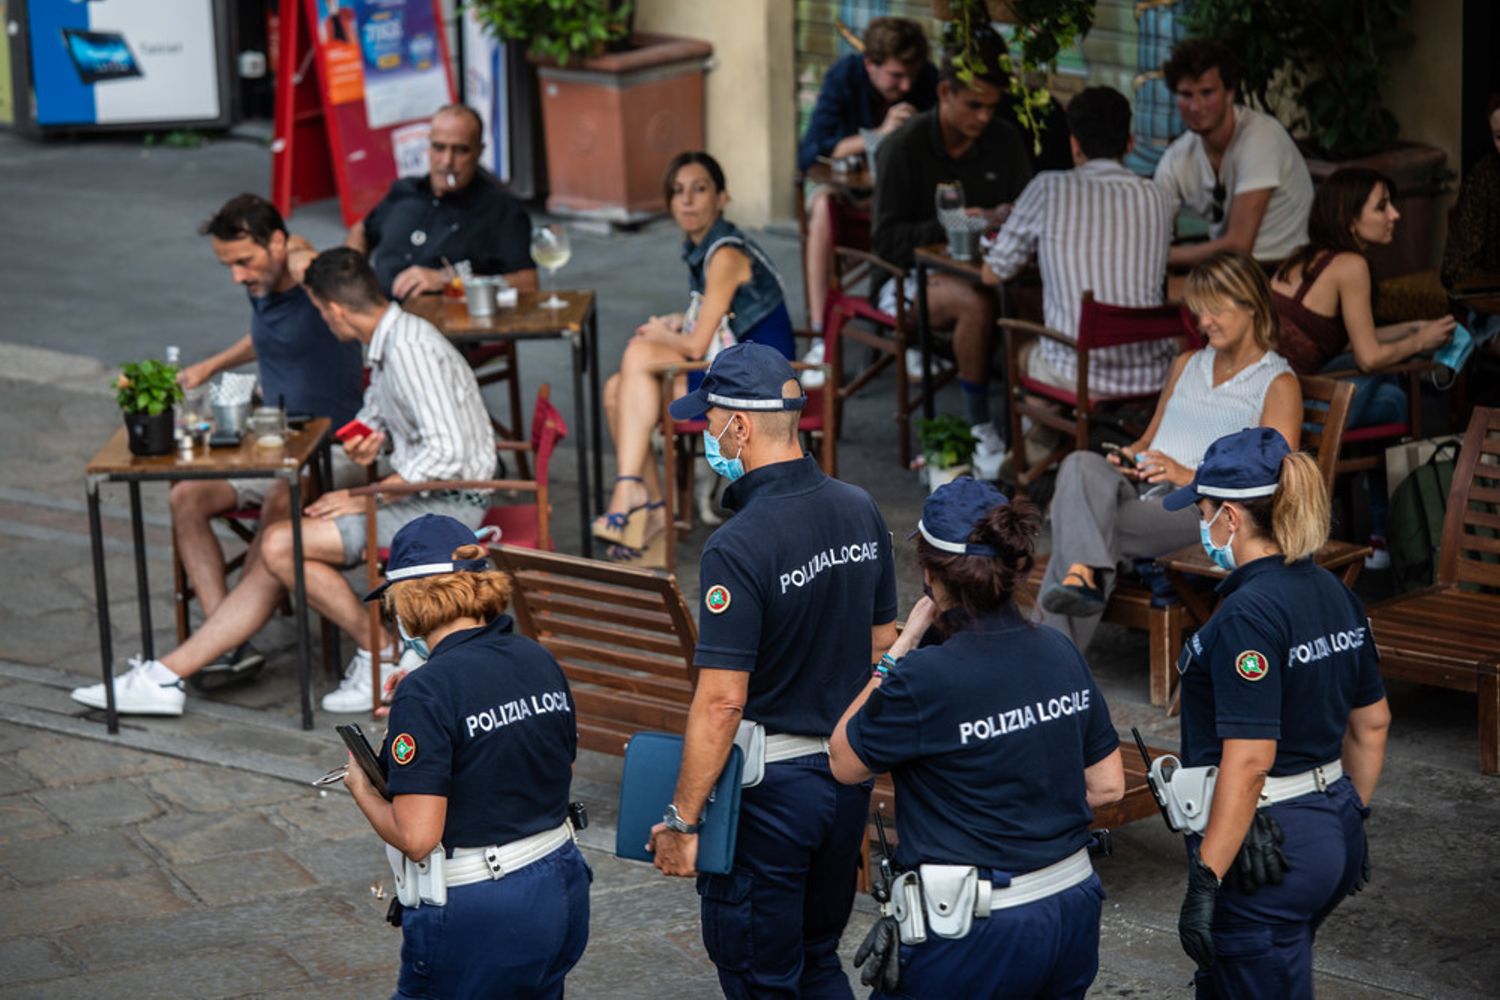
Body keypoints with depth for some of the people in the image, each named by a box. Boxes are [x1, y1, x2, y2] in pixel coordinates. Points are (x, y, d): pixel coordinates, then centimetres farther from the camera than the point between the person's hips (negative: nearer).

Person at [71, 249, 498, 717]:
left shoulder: (409, 349, -22)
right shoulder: (388, 338, 10)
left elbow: (447, 451, -29)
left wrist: (365, 497, -19)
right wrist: (367, 438, 4)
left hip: (446, 503, -10)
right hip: (418, 491, 10)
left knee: (280, 545, -16)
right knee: (275, 563, 2)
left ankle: (386, 655, -4)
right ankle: (164, 677, 5)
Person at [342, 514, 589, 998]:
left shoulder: (427, 692, -18)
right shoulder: (540, 662, 5)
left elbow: (416, 838, -20)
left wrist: (362, 791, -1)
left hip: (478, 917, -7)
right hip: (562, 893, 7)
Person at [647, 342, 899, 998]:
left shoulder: (739, 546, -22)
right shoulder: (860, 512, 2)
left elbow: (722, 702, -23)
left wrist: (681, 820, -17)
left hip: (769, 789, -7)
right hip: (848, 777, 8)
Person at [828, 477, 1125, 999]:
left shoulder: (923, 681, -19)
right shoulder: (1060, 653, 0)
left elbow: (843, 762, -1)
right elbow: (1108, 785, 8)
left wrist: (898, 650, -1)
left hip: (976, 936, -6)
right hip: (1072, 915, 6)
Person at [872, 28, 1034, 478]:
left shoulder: (1005, 142, 7)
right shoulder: (903, 148, -8)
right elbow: (887, 240, -11)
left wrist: (1003, 218, -13)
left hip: (980, 271, 4)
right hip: (909, 279, -4)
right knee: (976, 303, -38)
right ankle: (979, 428, -25)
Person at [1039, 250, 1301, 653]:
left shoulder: (1278, 384, 8)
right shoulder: (1186, 365, 30)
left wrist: (1191, 476, -15)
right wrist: (1128, 456, 7)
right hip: (1143, 485, 5)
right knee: (1081, 465, -33)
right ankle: (1087, 574, -51)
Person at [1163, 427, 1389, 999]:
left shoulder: (1247, 615, -21)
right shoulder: (1332, 593, 6)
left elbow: (1249, 761, -25)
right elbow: (1372, 723, 15)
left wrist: (1205, 881, -22)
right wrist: (1351, 816, 26)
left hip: (1261, 850, -9)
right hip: (1332, 833, 9)